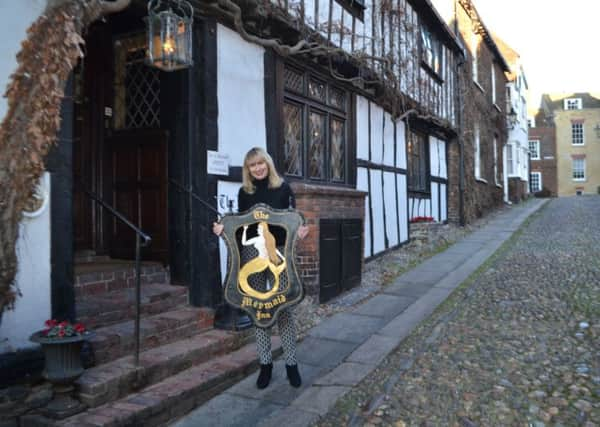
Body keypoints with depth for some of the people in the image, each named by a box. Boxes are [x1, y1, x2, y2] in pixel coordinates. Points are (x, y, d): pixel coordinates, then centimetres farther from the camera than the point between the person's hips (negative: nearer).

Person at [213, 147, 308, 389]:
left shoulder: (283, 188, 1)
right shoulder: (244, 192, 6)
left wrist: (300, 232, -19)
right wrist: (224, 229, -7)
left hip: (278, 251, -2)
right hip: (252, 253, 2)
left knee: (283, 306, 1)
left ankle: (291, 363, 14)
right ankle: (265, 363, 20)